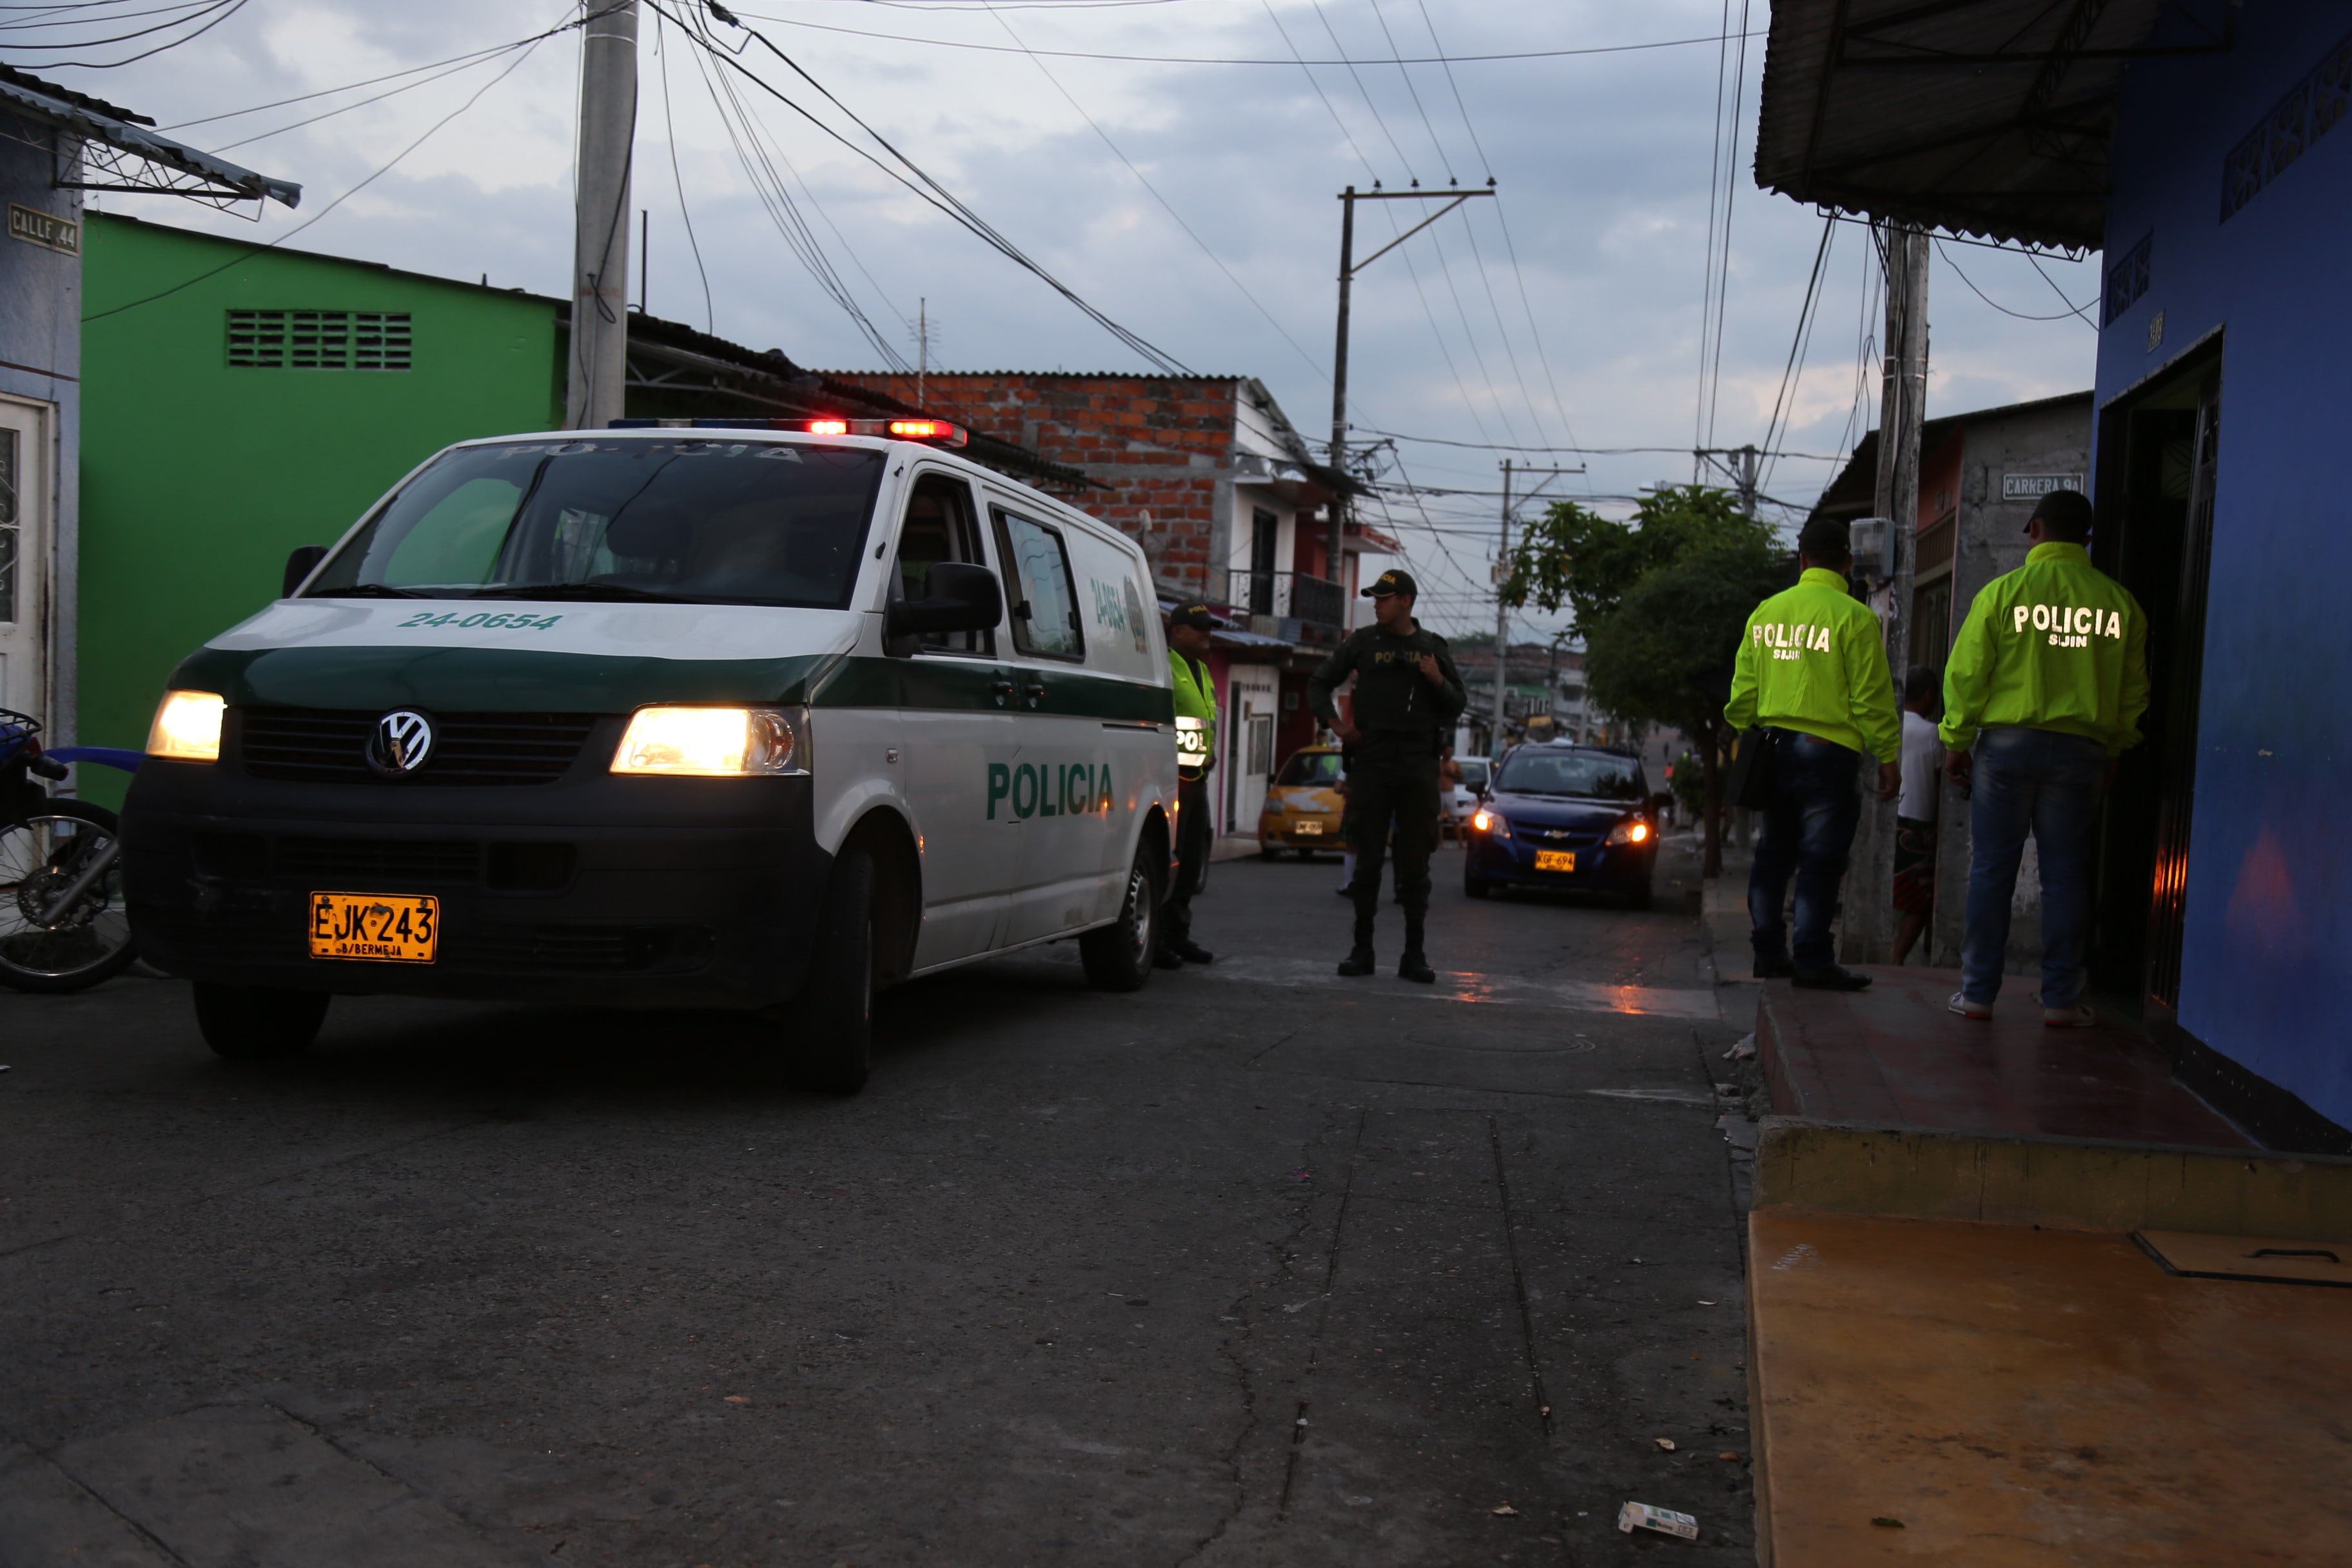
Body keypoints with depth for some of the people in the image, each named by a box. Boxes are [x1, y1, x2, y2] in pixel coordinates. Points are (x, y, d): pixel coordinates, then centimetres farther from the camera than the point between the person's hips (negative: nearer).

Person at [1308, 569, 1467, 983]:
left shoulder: (1432, 647, 10)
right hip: (1372, 762, 0)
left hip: (1419, 766, 0)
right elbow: (1319, 685, 15)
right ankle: (1362, 950, 8)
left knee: (1415, 862, 2)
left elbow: (1459, 705, 13)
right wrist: (1335, 723, 0)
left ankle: (1414, 954, 6)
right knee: (1368, 859, 1)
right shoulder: (1362, 642, 8)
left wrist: (1439, 682, -7)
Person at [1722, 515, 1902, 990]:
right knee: (1821, 858, -2)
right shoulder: (1854, 617, -9)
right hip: (1828, 750, -6)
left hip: (1774, 748, 6)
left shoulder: (1767, 612, 8)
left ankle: (1769, 951, 18)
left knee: (1774, 852, 13)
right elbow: (1872, 698, -9)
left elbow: (1743, 689, 12)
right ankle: (1812, 959, -2)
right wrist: (1888, 758, -2)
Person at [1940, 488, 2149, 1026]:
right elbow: (2133, 690, 8)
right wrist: (2114, 751, 19)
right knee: (2066, 874, 6)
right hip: (2080, 751, 2)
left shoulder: (2002, 592, -4)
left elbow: (1967, 675, -3)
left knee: (1992, 868, 4)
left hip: (2007, 744, -1)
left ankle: (1978, 992, 6)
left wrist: (1956, 741, 7)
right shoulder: (2118, 602, 3)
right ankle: (2060, 998, 8)